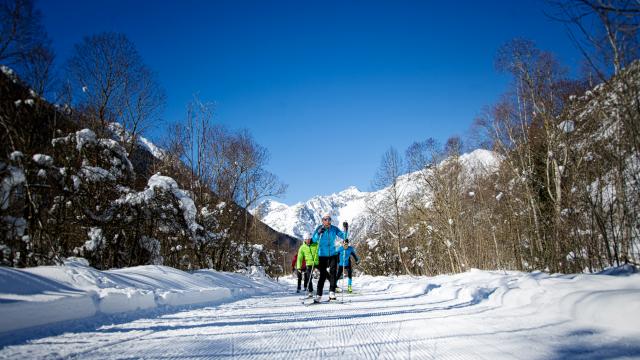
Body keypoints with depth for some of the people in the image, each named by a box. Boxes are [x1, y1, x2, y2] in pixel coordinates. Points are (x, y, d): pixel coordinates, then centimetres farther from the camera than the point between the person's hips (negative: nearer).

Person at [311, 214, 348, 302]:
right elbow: (314, 239, -15)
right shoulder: (319, 228, -7)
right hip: (322, 255, -2)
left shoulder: (334, 229, -1)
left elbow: (343, 237, -2)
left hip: (333, 254, 2)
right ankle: (319, 295, 7)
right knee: (323, 275, -2)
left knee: (333, 272, -13)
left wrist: (346, 229, -19)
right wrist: (319, 233, -33)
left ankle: (332, 293, -10)